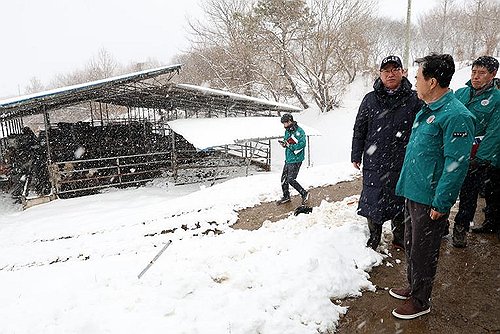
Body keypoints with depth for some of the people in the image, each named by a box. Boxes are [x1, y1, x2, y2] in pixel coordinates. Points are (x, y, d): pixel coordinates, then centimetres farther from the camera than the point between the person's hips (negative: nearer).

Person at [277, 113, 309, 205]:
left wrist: (290, 146, -24)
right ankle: (286, 196, 29)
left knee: (290, 179, -9)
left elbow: (302, 144, -24)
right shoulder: (287, 131, 11)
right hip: (288, 159, 8)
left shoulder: (299, 131, -15)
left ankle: (304, 194, 10)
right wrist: (284, 143, -2)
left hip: (295, 160, -8)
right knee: (284, 179, 11)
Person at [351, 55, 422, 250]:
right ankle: (374, 239, 27)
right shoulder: (370, 100, 2)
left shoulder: (414, 100, 0)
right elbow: (359, 130, 5)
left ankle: (400, 238, 33)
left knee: (399, 203, 13)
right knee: (373, 202, 8)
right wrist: (356, 156, 5)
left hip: (402, 165, 0)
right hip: (374, 163, 1)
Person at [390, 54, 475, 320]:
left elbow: (456, 164, -22)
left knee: (423, 252, 7)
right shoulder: (426, 111, 11)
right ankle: (413, 287, 41)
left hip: (430, 200, -9)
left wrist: (442, 203, -20)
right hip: (413, 192, 9)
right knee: (411, 244, 21)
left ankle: (420, 301, 27)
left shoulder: (456, 116, -19)